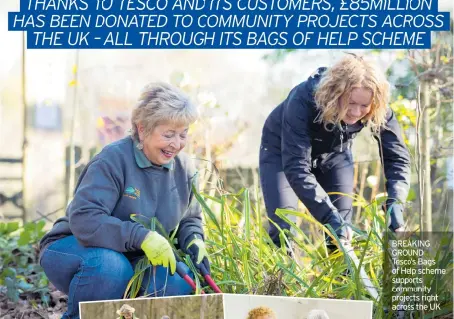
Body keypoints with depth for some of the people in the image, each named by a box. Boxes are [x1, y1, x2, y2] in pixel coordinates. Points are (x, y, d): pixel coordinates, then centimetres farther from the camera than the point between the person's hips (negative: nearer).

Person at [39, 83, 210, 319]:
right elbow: (83, 218, -32)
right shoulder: (112, 160, -21)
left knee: (181, 280, -24)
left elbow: (190, 219, 15)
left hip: (133, 261, 6)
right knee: (109, 266, -40)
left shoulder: (184, 169, 0)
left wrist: (193, 240, -10)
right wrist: (141, 236, -40)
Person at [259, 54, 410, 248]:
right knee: (283, 230, -15)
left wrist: (395, 203, -43)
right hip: (283, 151, -3)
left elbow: (397, 156, -25)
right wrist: (330, 216, -52)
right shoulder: (303, 101, -41)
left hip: (334, 153, 3)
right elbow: (296, 168, -44)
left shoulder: (378, 112, -30)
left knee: (342, 235, -4)